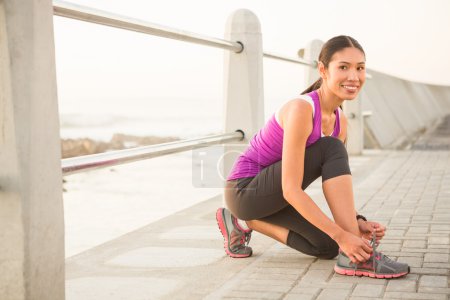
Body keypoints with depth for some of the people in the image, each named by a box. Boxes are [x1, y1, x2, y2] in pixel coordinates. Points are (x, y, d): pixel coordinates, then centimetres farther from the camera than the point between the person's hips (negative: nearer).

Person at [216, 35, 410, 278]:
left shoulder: (340, 121, 1)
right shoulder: (301, 109, -26)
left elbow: (337, 184, 4)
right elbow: (291, 190, -30)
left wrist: (357, 222, -14)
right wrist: (341, 235, -33)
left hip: (269, 196, 9)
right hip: (245, 190, -9)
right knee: (331, 149, -23)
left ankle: (244, 222, 14)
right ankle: (356, 258, -26)